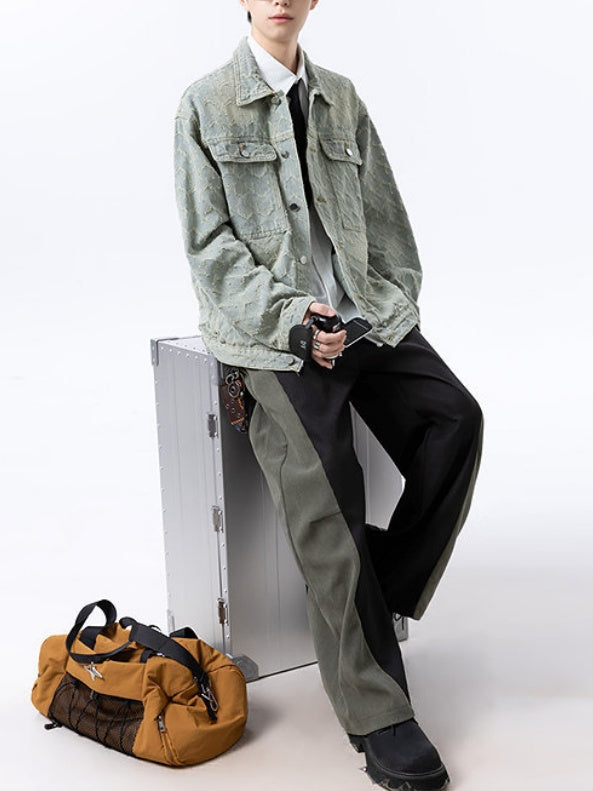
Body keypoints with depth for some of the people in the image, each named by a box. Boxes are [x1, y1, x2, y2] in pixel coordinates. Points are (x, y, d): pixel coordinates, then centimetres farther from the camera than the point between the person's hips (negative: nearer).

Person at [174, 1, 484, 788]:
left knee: (455, 417, -19)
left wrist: (395, 301, 2)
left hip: (364, 311, 5)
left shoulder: (342, 100, 18)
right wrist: (290, 317, -14)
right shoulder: (206, 104, 5)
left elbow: (385, 216, 18)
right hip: (271, 326, -4)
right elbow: (211, 245, -2)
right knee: (324, 490, -20)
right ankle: (377, 713, -14)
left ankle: (385, 595, -4)